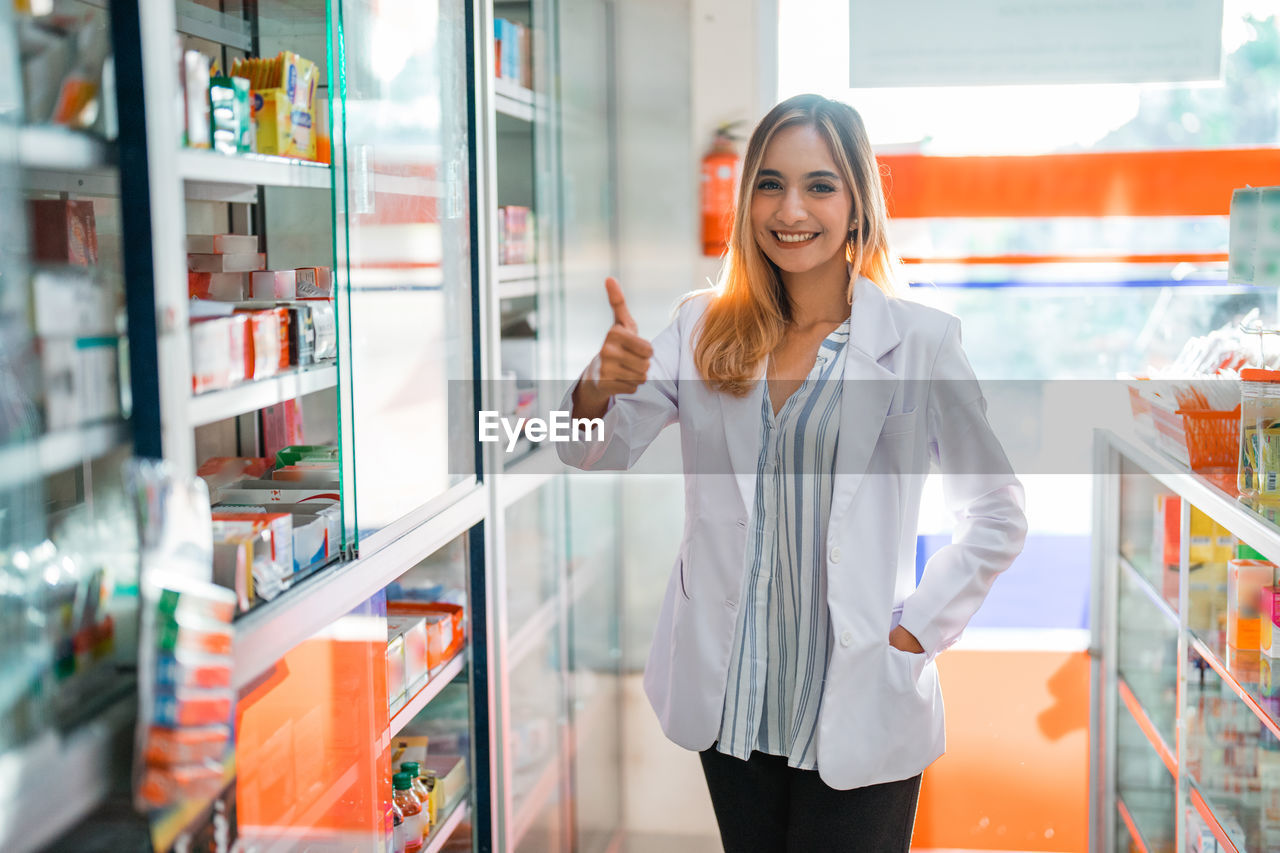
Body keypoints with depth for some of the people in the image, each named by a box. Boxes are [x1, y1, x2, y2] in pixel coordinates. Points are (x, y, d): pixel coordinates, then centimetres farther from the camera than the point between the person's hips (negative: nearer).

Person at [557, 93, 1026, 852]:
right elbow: (596, 452, -3)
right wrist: (600, 385, -23)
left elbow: (998, 516, -2)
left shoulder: (920, 340, -7)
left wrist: (914, 633, -7)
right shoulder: (707, 331, 2)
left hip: (855, 716, -3)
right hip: (732, 700, 3)